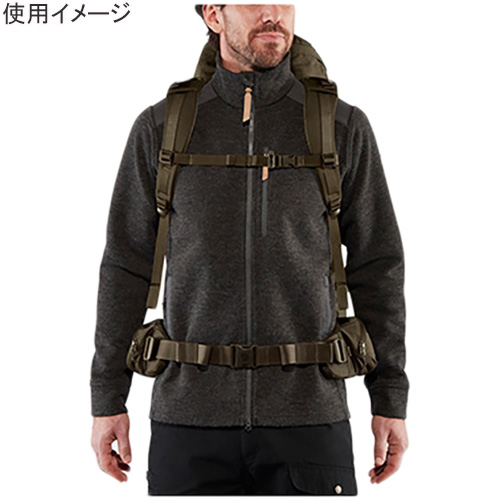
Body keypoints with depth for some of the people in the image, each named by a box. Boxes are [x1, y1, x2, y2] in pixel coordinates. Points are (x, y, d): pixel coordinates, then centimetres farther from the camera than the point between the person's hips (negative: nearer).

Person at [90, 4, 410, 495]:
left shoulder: (344, 127, 2)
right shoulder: (160, 127, 3)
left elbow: (377, 266, 4)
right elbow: (125, 269, 5)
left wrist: (390, 400, 2)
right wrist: (107, 399, 4)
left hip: (309, 415, 0)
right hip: (189, 415, 1)